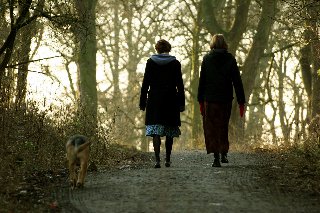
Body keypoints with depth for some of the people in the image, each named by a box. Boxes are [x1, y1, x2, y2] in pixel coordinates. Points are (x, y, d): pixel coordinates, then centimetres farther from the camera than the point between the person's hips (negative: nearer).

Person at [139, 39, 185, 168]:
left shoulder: (150, 62, 1)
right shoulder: (175, 63, 1)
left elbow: (145, 84, 0)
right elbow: (180, 85, 1)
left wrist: (142, 102, 5)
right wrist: (181, 103, 6)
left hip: (154, 100, -1)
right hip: (171, 101, 1)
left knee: (156, 131, -5)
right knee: (170, 133, 12)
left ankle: (157, 159, -18)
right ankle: (168, 160, 18)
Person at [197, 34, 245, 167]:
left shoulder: (207, 59, -1)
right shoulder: (230, 59, 0)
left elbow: (202, 81, -1)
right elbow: (237, 81, -1)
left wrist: (201, 101, 4)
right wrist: (241, 101, 1)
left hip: (210, 99, -2)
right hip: (226, 99, 2)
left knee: (211, 128, 3)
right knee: (223, 127, 19)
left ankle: (216, 157, -6)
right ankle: (224, 153, 16)